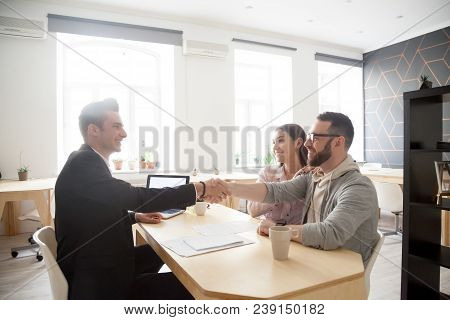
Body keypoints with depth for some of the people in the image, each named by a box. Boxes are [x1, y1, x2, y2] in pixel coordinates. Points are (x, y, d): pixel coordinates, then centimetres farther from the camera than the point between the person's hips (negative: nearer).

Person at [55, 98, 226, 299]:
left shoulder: (88, 161, 9)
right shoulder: (83, 162, -22)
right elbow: (136, 198, -29)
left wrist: (136, 216, 7)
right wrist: (199, 189, -23)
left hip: (99, 263, 10)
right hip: (95, 283, -10)